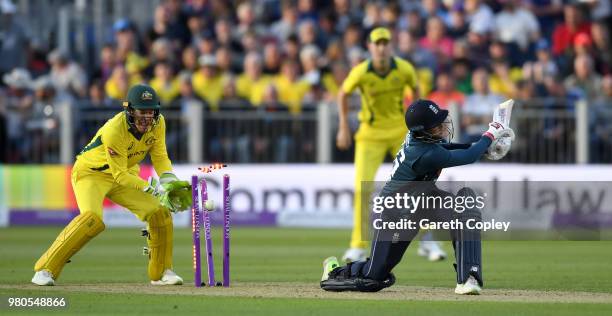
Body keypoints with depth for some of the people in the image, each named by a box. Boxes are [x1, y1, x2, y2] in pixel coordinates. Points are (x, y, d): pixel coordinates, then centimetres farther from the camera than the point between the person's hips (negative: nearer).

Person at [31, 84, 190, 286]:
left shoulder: (157, 123, -14)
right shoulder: (114, 131, -33)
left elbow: (159, 156, -3)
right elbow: (120, 175, -30)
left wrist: (169, 183, -21)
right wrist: (152, 188, -38)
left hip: (125, 173, 7)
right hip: (91, 173, -7)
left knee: (160, 213, -7)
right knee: (93, 219, -31)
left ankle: (161, 272, 11)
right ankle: (45, 270, -25)